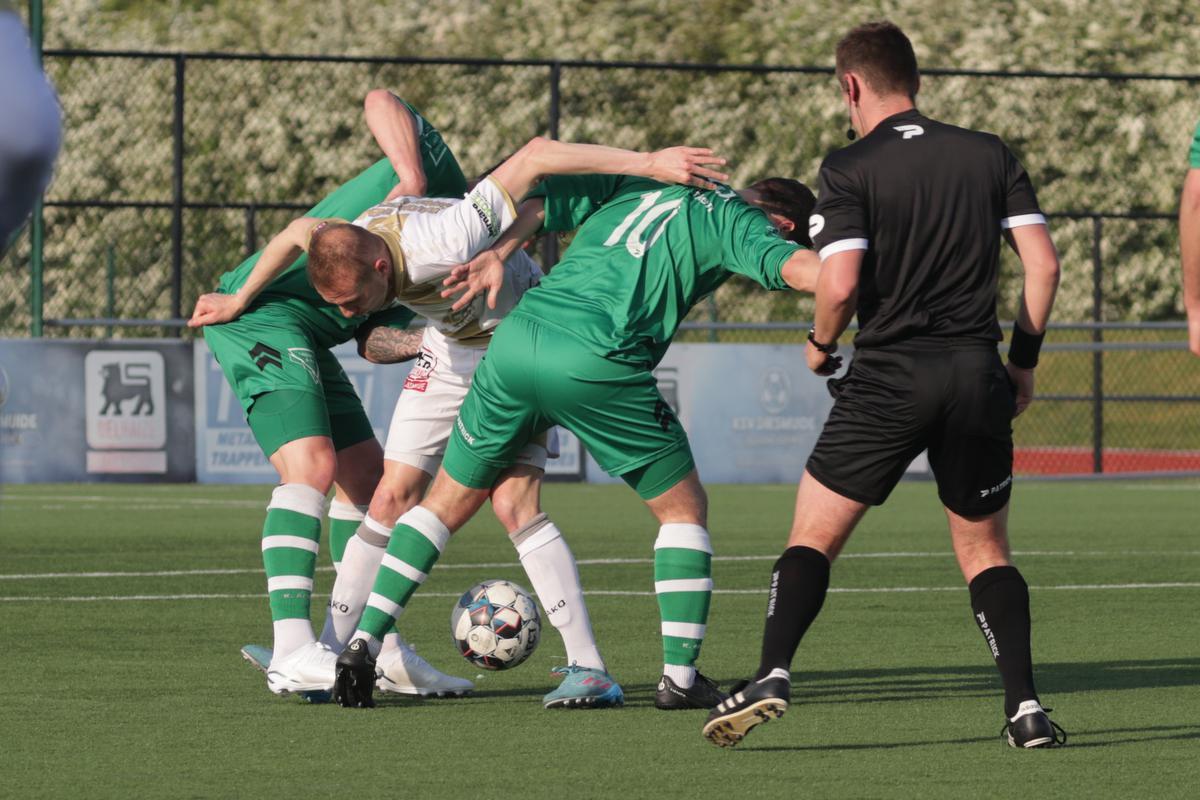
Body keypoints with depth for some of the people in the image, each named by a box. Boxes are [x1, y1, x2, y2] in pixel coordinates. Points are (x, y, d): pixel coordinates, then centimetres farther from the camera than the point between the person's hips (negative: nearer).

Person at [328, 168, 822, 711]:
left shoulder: (635, 182, 27)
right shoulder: (736, 219, 10)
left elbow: (533, 200, 19)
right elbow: (798, 267, -8)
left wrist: (494, 257, 11)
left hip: (517, 340, 5)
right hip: (595, 365, -5)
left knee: (447, 501, 21)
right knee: (684, 508, 13)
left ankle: (363, 642, 12)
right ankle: (679, 676, 7)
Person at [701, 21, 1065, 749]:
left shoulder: (851, 170, -4)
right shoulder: (991, 156, 7)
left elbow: (840, 285, -14)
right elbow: (1044, 261, 2)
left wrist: (821, 346, 6)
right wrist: (1024, 362, 12)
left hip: (889, 376, -3)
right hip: (978, 375, 3)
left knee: (814, 534, 6)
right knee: (986, 552, 15)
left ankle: (774, 674, -12)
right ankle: (1025, 705, 1)